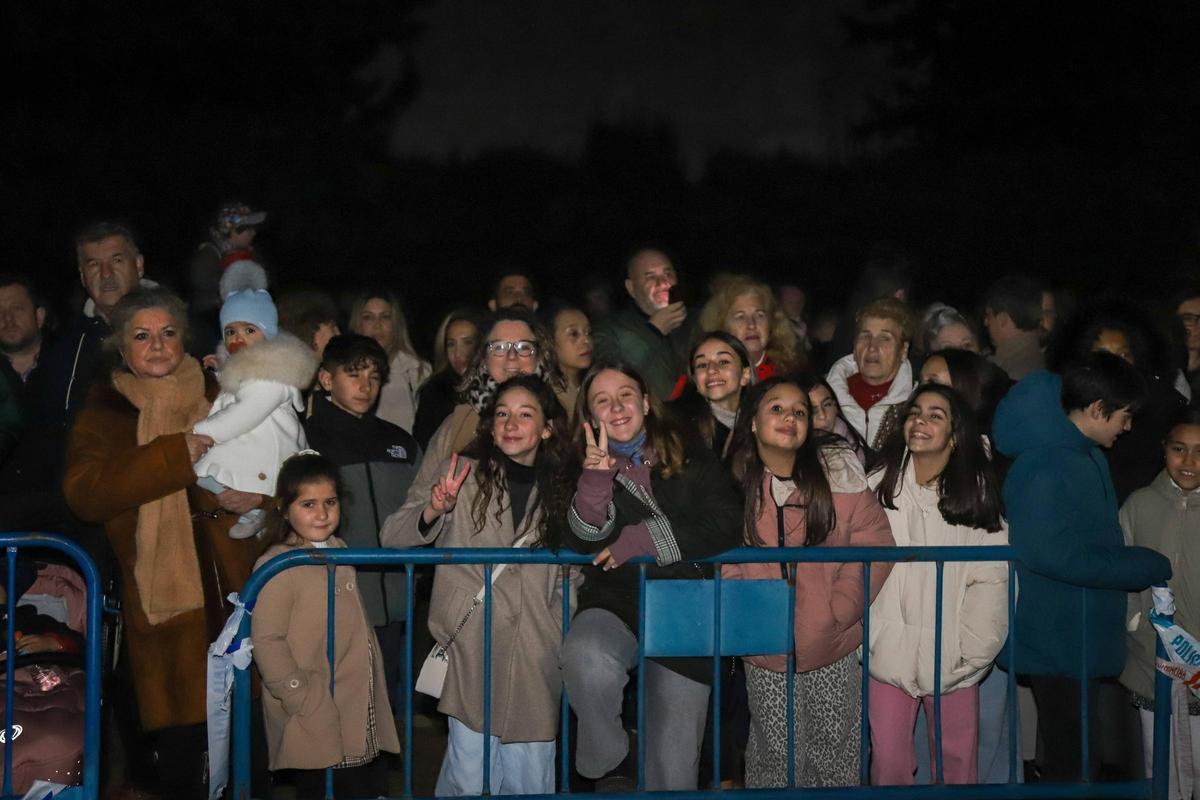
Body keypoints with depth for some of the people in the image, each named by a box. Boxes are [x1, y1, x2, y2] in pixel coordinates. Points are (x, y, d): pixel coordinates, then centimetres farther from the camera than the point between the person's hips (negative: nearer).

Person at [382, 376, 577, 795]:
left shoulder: (556, 490, 15)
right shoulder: (463, 474, 6)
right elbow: (392, 537, 0)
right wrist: (433, 510, -18)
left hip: (534, 656, 3)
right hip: (474, 649, -3)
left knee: (531, 782, 1)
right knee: (471, 779, -8)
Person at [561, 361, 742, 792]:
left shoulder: (692, 460, 8)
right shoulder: (583, 467, 8)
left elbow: (726, 528, -4)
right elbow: (578, 545, -4)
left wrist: (644, 539, -10)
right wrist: (596, 482, -19)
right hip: (613, 607, -1)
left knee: (672, 772, -1)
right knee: (586, 658, -38)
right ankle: (610, 768, -14)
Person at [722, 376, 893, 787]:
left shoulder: (837, 472, -6)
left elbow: (874, 542, -6)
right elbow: (721, 558, -1)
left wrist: (839, 610, -12)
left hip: (833, 647, 0)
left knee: (836, 754, 9)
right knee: (773, 754, 10)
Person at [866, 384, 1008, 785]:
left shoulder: (976, 494, 2)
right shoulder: (878, 486, 1)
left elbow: (989, 579, 0)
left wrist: (974, 650, -9)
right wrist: (862, 641, -7)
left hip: (951, 658, 0)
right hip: (890, 654, 0)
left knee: (958, 764, 4)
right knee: (888, 760, 2)